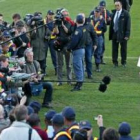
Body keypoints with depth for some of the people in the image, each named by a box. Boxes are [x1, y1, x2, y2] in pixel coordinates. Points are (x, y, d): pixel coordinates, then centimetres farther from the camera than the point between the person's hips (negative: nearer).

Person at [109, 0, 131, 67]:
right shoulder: (113, 13, 6)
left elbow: (128, 25, -9)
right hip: (114, 34, 3)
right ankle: (115, 62, 13)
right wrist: (110, 34, 0)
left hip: (122, 34, -3)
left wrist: (127, 35, -15)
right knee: (114, 49, 5)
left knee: (123, 49, 7)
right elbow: (111, 23, 9)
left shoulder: (125, 14, -7)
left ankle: (123, 62, 18)